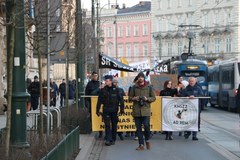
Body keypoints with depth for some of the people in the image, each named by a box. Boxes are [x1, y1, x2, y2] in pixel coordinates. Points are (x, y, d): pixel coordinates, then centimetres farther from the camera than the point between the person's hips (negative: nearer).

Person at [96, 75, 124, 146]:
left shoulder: (116, 89, 0)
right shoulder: (103, 90, 3)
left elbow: (121, 99, 2)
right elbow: (99, 101, 7)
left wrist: (122, 109, -3)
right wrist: (97, 110, 5)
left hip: (114, 110, 0)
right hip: (106, 110, 0)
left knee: (114, 125, 7)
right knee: (107, 125, -7)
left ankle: (113, 139, 17)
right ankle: (108, 140, -7)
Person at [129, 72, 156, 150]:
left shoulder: (149, 87, 5)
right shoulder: (134, 87, 8)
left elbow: (153, 98, 8)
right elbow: (130, 97, 14)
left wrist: (147, 99, -10)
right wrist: (134, 98, -7)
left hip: (146, 110, -2)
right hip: (136, 111, 2)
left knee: (146, 126, -11)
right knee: (138, 128, 3)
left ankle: (147, 140, 16)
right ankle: (141, 144, 10)